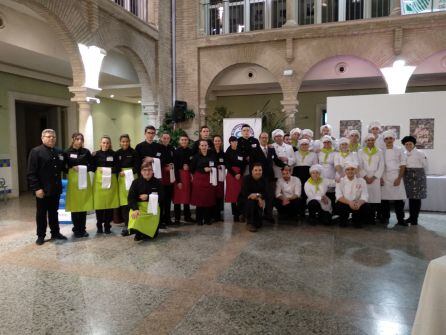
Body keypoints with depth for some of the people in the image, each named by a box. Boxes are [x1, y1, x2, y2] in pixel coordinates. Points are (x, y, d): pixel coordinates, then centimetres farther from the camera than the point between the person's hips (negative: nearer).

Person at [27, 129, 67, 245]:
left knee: (54, 212, 16)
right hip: (42, 190, -5)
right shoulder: (35, 152, -7)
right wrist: (36, 188, -19)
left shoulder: (59, 152, 11)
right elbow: (31, 173, -12)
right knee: (41, 213, 7)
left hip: (56, 189, 5)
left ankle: (55, 233, 27)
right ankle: (41, 236, 19)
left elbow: (62, 167, 21)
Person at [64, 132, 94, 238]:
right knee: (74, 205, 0)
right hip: (73, 179, -1)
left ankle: (83, 229, 16)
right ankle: (76, 229, 13)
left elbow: (92, 165, 7)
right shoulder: (67, 152, -1)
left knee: (84, 205, 5)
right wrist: (72, 168, -15)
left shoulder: (86, 152, 2)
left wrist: (86, 168, -12)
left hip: (85, 179, 1)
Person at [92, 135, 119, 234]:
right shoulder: (96, 154, 7)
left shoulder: (113, 154, 7)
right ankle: (99, 226, 12)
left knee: (110, 203, 1)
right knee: (99, 203, -2)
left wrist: (110, 170, -13)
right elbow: (93, 167, 6)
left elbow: (117, 168, 3)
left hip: (111, 180, 0)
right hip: (99, 180, 0)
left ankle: (107, 226, 13)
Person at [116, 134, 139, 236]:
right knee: (124, 201, 2)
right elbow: (115, 166, 7)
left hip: (132, 177, -2)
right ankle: (126, 224, 11)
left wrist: (132, 171, -18)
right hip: (122, 178, 2)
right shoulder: (117, 153, 6)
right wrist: (120, 172, -11)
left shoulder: (133, 152, -1)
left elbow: (137, 165, -2)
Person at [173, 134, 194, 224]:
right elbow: (175, 167, -8)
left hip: (188, 175, 4)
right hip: (179, 175, -4)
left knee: (187, 196, 9)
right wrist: (178, 181, -13)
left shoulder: (190, 151, 7)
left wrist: (188, 166, -9)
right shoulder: (176, 152, -4)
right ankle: (177, 218, 4)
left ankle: (187, 216, 19)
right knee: (178, 196, -3)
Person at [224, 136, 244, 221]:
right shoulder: (227, 153, 4)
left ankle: (240, 213, 2)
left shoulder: (240, 152, 10)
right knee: (233, 194, -3)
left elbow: (243, 164, 4)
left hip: (240, 175, 2)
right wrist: (234, 174, -10)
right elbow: (227, 165, -2)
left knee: (240, 194, -4)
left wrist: (240, 174, -9)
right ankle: (235, 214, 1)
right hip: (231, 174, -2)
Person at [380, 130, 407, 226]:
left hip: (396, 177, 0)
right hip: (384, 177, 1)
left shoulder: (399, 150, 4)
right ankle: (385, 217, 14)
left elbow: (403, 165, 2)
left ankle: (400, 219, 6)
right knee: (384, 198, 2)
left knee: (399, 199, -3)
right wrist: (380, 178, -3)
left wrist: (399, 178, -6)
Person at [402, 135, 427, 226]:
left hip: (418, 176, -4)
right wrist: (408, 172, 7)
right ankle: (411, 216, 17)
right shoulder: (404, 154, 7)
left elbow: (425, 165, 0)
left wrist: (418, 172, 8)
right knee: (410, 197, 8)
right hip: (408, 177, 4)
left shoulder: (420, 153, -5)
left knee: (417, 197, -2)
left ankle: (415, 218, 4)